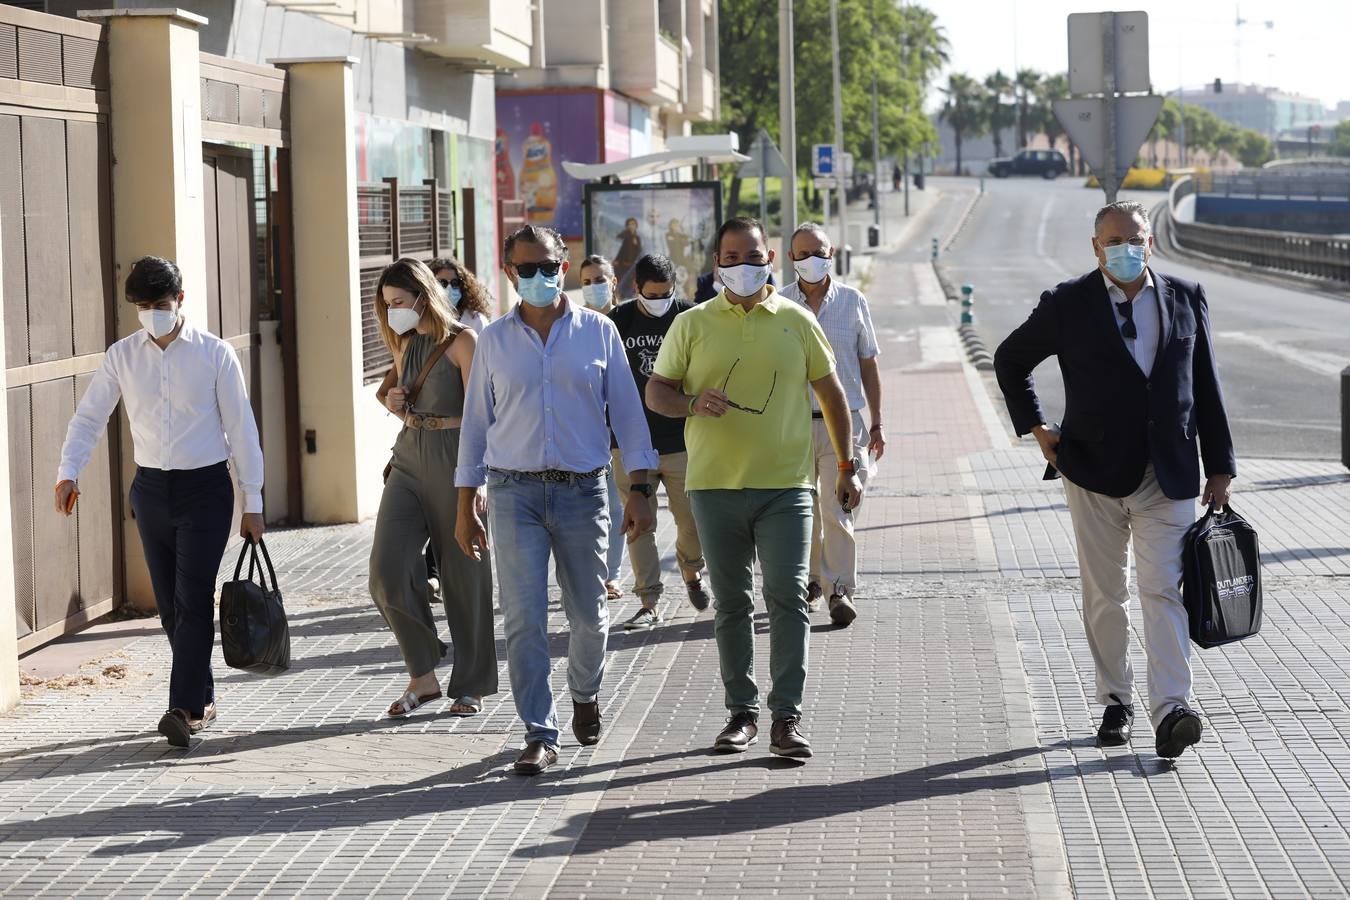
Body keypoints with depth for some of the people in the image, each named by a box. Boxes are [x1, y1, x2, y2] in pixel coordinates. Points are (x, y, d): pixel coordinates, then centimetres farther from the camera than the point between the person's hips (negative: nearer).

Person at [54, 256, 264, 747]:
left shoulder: (214, 354, -6)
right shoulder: (122, 356, 2)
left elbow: (241, 428, -4)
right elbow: (89, 417, 5)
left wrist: (253, 502, -4)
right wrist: (68, 472, -11)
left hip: (204, 487, -4)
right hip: (151, 488, 4)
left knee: (193, 599, -11)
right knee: (169, 603, 8)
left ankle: (185, 708, -14)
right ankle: (202, 698, 20)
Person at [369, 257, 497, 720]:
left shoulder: (461, 342, -8)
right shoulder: (404, 344, 13)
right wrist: (393, 403, 3)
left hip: (454, 460, -6)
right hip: (410, 461, 6)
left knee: (464, 574, 2)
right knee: (387, 569, -8)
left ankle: (471, 685, 15)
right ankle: (422, 677, 3)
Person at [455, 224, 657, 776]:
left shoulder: (598, 332, 5)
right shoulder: (494, 340, 7)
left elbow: (626, 411, 6)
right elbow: (476, 423, 11)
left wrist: (639, 491, -1)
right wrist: (465, 508, 8)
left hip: (582, 491, 0)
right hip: (514, 493, 0)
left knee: (589, 613, 8)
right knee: (523, 620, -7)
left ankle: (585, 694, 38)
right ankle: (539, 735, -2)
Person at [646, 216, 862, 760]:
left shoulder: (796, 321, 6)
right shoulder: (692, 324, 6)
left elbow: (831, 392, 13)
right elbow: (655, 392, 8)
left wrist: (848, 466, 10)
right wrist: (691, 403, -14)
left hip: (786, 485, -1)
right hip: (715, 485, 1)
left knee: (788, 597, -9)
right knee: (731, 603, 8)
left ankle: (787, 715, -5)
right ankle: (742, 711, 18)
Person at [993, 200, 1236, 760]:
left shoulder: (1186, 299, 5)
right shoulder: (1068, 305, -1)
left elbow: (1206, 387, 9)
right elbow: (1010, 360, 13)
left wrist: (1219, 467, 8)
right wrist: (1036, 427, 5)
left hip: (1169, 477, 0)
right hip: (1095, 475, 0)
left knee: (1163, 590, -10)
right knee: (1105, 596, 7)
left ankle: (1169, 712, -15)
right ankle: (1116, 702, 21)